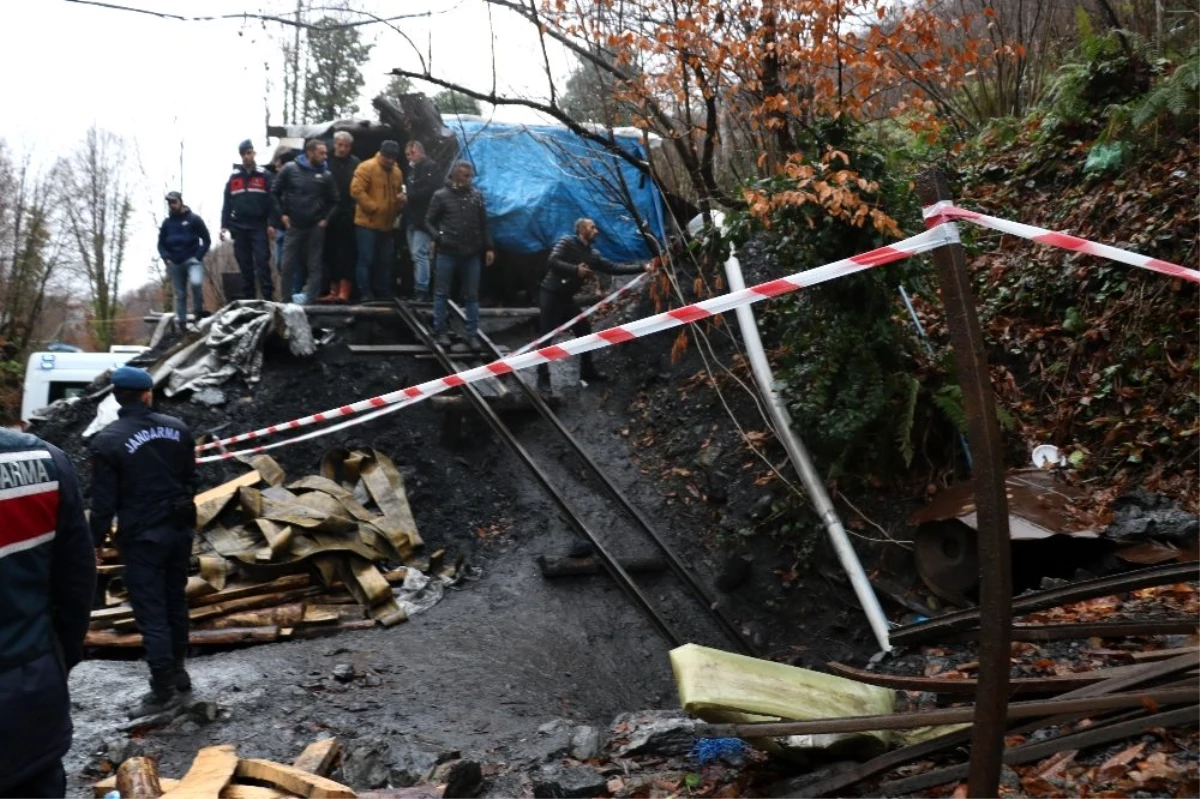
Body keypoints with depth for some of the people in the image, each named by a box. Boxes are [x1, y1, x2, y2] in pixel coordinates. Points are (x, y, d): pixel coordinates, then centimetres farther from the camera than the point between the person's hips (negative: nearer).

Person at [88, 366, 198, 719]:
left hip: (142, 537, -6)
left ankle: (163, 690, 4)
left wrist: (96, 542, -2)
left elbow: (104, 500, -13)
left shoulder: (108, 440, -15)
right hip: (180, 528, 6)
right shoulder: (177, 428, 1)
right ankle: (177, 672, 30)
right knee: (175, 602, 18)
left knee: (151, 613, 0)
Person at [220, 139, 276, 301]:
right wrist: (224, 226, 3)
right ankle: (248, 299, 10)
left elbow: (272, 201, -1)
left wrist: (271, 224, -9)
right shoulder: (233, 177, 11)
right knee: (245, 265, 5)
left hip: (259, 227, -3)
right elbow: (227, 203, 10)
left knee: (262, 262, -9)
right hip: (239, 227, 3)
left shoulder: (264, 175, 3)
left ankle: (268, 297, -10)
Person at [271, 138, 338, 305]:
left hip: (316, 228, 1)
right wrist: (281, 214, -1)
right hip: (293, 226, -1)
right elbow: (275, 192, 5)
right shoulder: (290, 169, -1)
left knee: (314, 266, -1)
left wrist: (326, 219, 0)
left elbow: (334, 201, 13)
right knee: (289, 265, 0)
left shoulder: (325, 175, 4)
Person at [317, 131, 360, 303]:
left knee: (347, 255, -1)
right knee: (330, 254, 8)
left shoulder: (356, 163, -1)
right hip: (330, 215, 3)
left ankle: (344, 291, -1)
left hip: (349, 216, -3)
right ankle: (333, 291, 15)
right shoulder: (327, 162, 4)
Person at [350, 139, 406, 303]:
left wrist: (401, 199, 0)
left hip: (387, 224, 7)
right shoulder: (367, 167, -10)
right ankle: (365, 293, 2)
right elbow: (356, 190, -17)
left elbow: (399, 192, 24)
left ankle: (384, 293, 20)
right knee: (366, 259, -3)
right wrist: (373, 207, -17)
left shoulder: (397, 172, 12)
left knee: (385, 261, 12)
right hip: (367, 223, -7)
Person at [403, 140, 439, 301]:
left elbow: (429, 190, -18)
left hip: (422, 218, -9)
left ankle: (422, 290, -12)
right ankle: (417, 289, 12)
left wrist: (408, 195, -17)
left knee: (419, 254, -12)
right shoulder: (412, 169, 20)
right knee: (415, 255, 9)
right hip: (411, 218, 9)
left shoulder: (430, 166, -6)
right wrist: (404, 194, 4)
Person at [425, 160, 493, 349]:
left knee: (471, 295, 7)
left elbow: (483, 224, 11)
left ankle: (472, 334, 14)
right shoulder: (441, 195, -2)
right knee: (442, 293, 5)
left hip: (471, 254, 3)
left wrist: (488, 247, 6)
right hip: (446, 253, -3)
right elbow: (429, 221, 2)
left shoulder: (476, 195, 6)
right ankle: (440, 331, 14)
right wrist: (437, 237, -14)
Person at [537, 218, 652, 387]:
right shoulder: (567, 242, -8)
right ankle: (543, 377, -2)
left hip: (566, 297, 8)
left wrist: (642, 268, 4)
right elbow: (552, 262, -20)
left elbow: (613, 268, 8)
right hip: (550, 295, -8)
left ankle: (587, 370, 22)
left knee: (584, 329, 10)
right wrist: (575, 269, -26)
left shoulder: (592, 254, 11)